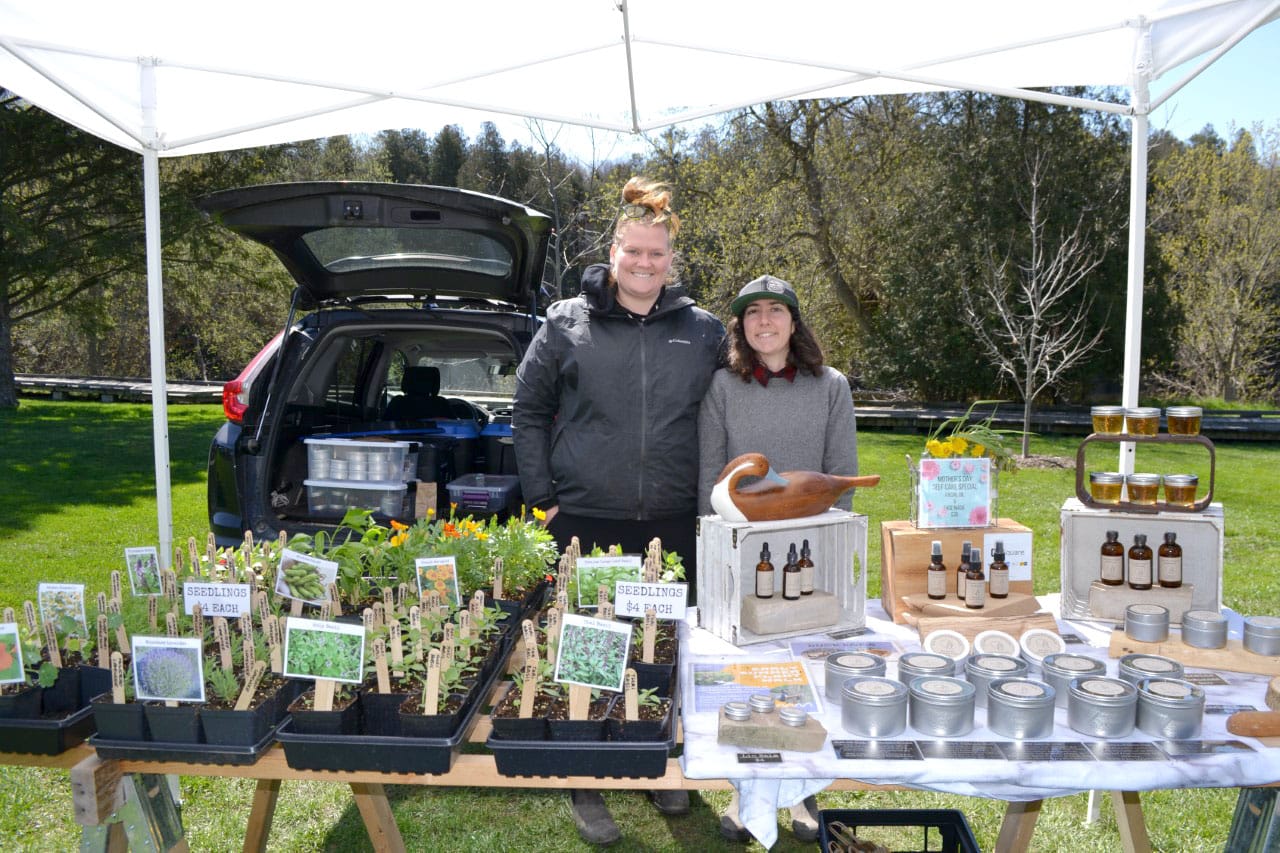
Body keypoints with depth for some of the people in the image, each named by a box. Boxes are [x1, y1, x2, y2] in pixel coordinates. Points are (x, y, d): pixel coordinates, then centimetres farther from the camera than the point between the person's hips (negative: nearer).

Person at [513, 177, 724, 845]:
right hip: (584, 523, -2)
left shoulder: (704, 332, 6)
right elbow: (529, 411, 5)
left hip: (674, 527, 2)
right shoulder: (566, 323, 1)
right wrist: (542, 496, -1)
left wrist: (711, 499, 5)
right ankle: (587, 784, 27)